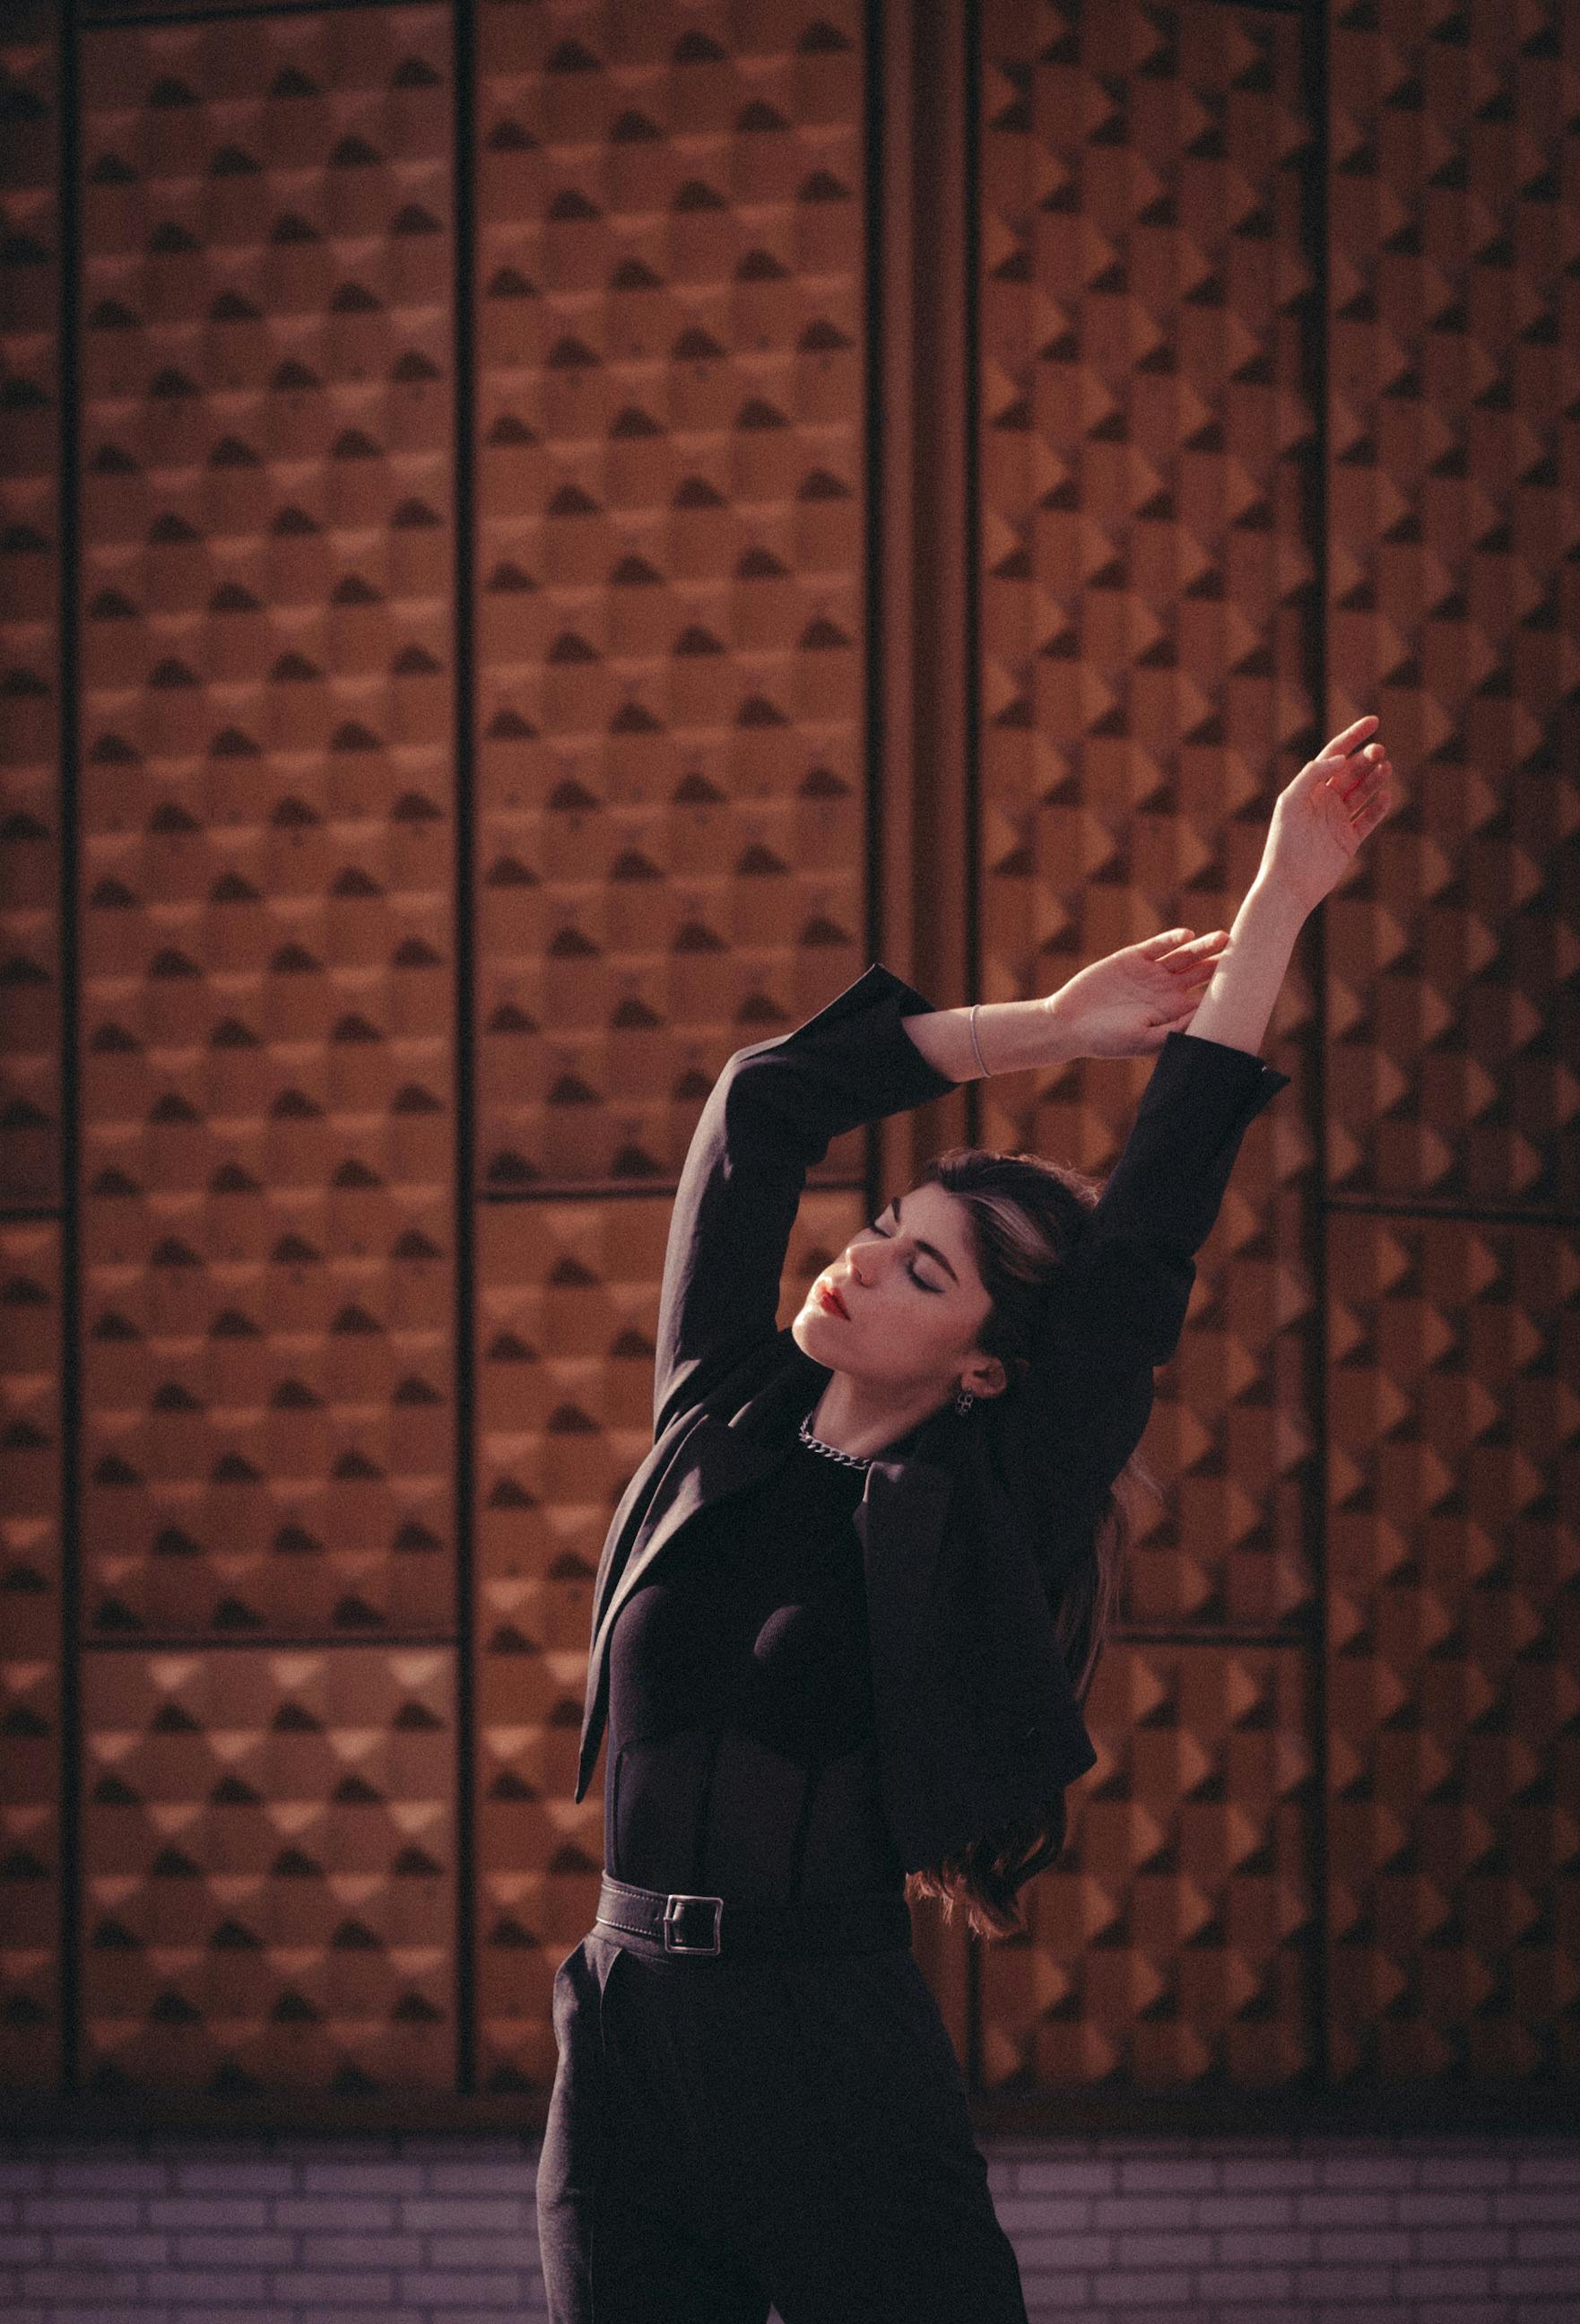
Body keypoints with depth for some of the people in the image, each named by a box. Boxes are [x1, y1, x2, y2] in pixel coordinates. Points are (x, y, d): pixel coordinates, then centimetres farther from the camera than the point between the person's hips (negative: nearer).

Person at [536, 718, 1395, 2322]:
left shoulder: (983, 1511, -1)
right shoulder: (720, 1421, 10)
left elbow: (1153, 1227, -4)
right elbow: (764, 1105, 12)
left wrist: (1276, 907, -2)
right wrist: (1047, 1031, 16)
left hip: (842, 2067, -4)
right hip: (624, 2053, 4)